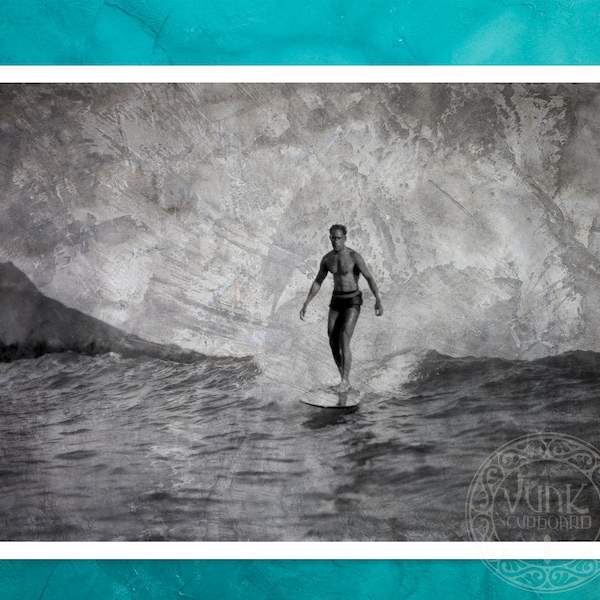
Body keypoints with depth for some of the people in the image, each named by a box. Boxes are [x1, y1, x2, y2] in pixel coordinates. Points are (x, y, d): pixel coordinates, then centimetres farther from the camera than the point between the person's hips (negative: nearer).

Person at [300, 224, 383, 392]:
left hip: (353, 302, -6)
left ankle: (345, 382, -12)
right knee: (333, 344, -1)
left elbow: (369, 278, -18)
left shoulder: (354, 256, -14)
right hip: (336, 301, 6)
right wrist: (305, 305, 8)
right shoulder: (327, 258, 5)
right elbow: (317, 283, 12)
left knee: (344, 343, -19)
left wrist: (378, 301, -29)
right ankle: (345, 381, 15)